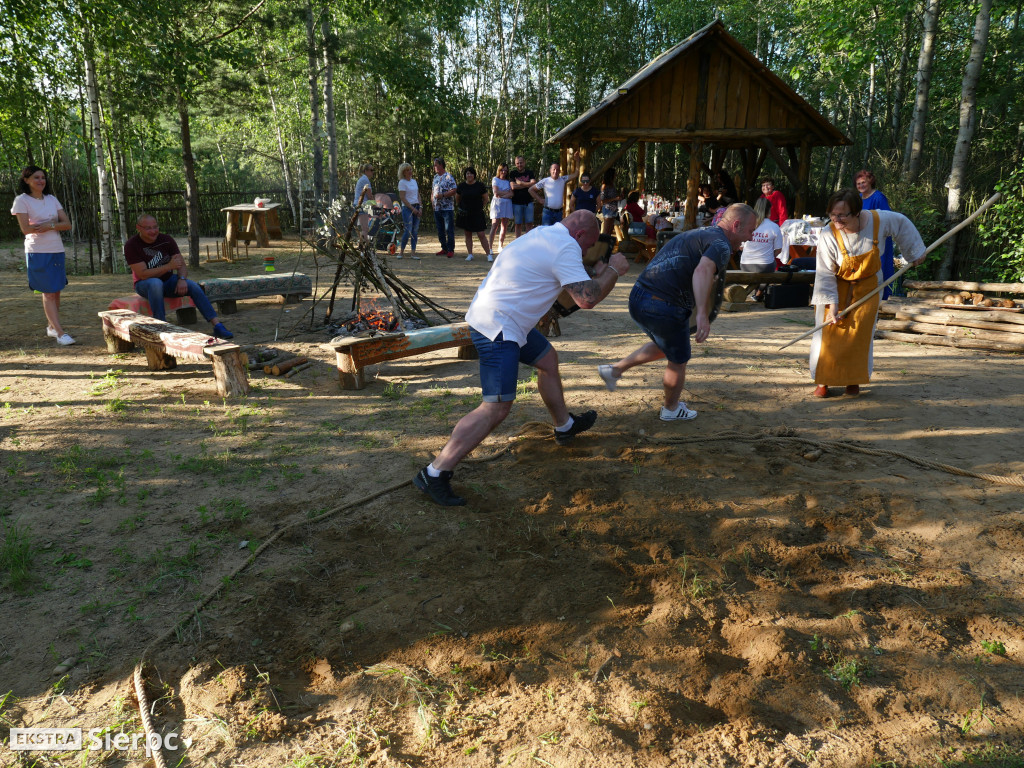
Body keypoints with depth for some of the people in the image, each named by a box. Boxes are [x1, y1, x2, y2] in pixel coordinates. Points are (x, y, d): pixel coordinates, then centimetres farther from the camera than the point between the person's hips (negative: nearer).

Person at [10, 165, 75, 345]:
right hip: (37, 252, -5)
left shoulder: (52, 199, 12)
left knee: (56, 291, 8)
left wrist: (49, 225, -14)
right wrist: (54, 223, -7)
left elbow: (67, 224, 4)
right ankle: (60, 333, -8)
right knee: (48, 292, -6)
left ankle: (51, 327, 23)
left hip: (57, 250, 5)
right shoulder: (22, 200, -3)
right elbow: (26, 229, -12)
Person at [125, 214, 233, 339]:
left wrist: (182, 279, -28)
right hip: (144, 284, -3)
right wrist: (169, 266, -28)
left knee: (194, 286, -23)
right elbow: (142, 274, -21)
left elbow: (182, 265, -5)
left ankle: (217, 326, -27)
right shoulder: (131, 245, -13)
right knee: (156, 283, -39)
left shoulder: (166, 240, -3)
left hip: (168, 281, 4)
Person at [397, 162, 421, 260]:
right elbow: (402, 198, -11)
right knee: (408, 230, -10)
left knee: (415, 230, 3)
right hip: (407, 208, -6)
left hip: (416, 207, 6)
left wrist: (420, 207, 2)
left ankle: (413, 252, 5)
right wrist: (412, 208, -14)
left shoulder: (414, 181, 14)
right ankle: (401, 251, 4)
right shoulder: (402, 182, -6)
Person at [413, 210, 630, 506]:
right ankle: (435, 473, -14)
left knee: (547, 359, 26)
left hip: (490, 314, 11)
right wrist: (613, 270, -1)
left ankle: (565, 426, 45)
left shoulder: (545, 235, 16)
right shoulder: (566, 247, -13)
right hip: (497, 328, -11)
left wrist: (599, 273, 21)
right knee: (497, 407, -14)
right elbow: (587, 299, -17)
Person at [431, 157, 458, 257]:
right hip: (437, 208, 8)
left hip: (447, 208, -8)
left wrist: (442, 195, -20)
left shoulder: (449, 177, -8)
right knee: (440, 230, 11)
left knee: (449, 230, -7)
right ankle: (444, 248, 19)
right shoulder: (435, 177, 16)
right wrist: (432, 200, 10)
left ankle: (450, 250, -3)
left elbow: (454, 191, -14)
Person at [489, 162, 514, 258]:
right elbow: (496, 192, -7)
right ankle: (490, 247, -14)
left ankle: (500, 246, 10)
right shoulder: (495, 179, 8)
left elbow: (511, 194, 0)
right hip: (497, 204, -3)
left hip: (507, 204, 3)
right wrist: (507, 192, -1)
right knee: (495, 226, -11)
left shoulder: (508, 181, 14)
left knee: (504, 227, 2)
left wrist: (502, 195, -12)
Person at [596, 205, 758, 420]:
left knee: (663, 347, 32)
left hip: (638, 298, 9)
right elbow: (703, 270, -30)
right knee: (678, 362, 15)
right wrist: (702, 315, -40)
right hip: (664, 308, -9)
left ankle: (615, 370, 31)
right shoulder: (721, 244, -9)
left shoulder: (696, 234, 21)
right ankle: (671, 409, 36)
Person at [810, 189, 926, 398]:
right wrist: (832, 305, -22)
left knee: (860, 334, 4)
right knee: (829, 332, -5)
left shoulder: (878, 220, -22)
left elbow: (902, 223, 3)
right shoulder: (828, 236, -28)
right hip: (836, 288, -2)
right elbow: (825, 275, -20)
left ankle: (853, 379, 18)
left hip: (867, 287, 2)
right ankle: (823, 380, 8)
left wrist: (915, 252, 11)